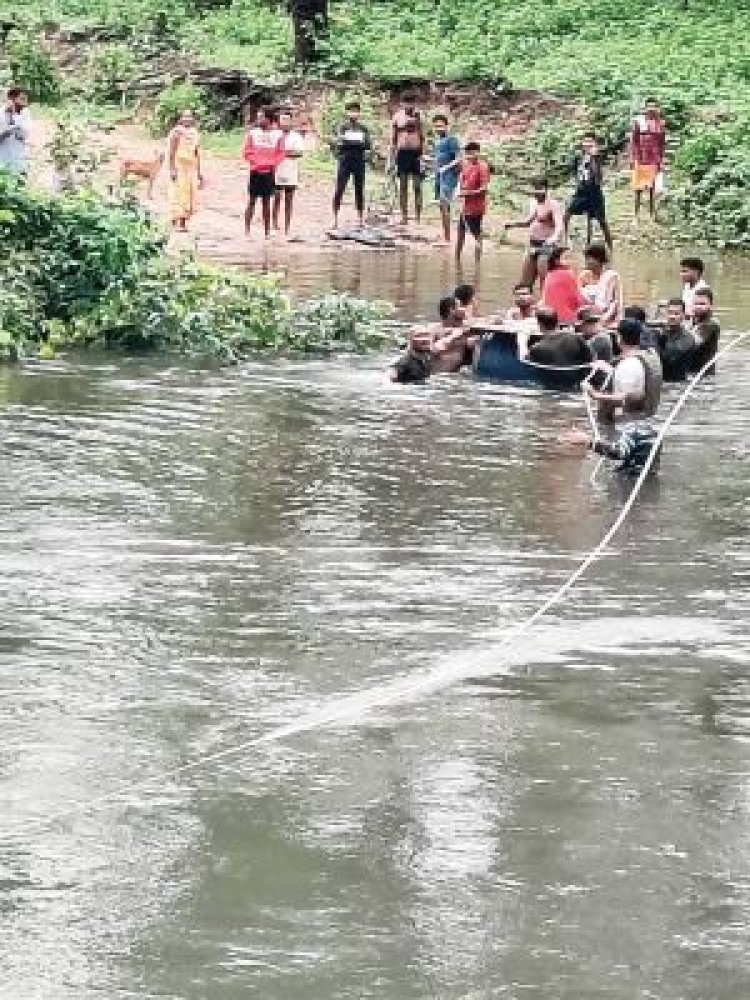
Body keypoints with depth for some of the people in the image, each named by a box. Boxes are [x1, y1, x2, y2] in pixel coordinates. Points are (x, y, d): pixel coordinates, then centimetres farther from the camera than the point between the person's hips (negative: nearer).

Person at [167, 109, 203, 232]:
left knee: (190, 195, 3)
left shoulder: (195, 133, 13)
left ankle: (183, 222, 8)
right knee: (178, 194, -8)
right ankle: (175, 223, -5)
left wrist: (199, 172, 16)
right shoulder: (176, 132, -6)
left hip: (191, 168, 6)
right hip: (179, 167, -6)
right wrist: (172, 169, -17)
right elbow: (171, 152, -9)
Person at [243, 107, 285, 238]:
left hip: (269, 172, 1)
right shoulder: (253, 132, 1)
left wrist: (273, 164, -11)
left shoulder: (277, 134, 1)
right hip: (255, 172, -1)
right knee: (251, 201, -1)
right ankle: (247, 231, 2)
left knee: (266, 202, 7)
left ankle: (267, 231, 12)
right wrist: (254, 162, -11)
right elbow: (246, 151, 1)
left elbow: (281, 153, 2)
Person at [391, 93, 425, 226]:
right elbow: (393, 139, 10)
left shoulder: (418, 117, 3)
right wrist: (392, 157, 4)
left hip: (416, 152, -2)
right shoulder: (397, 117, 7)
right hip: (402, 153, 2)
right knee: (403, 186, 5)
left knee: (417, 186, -2)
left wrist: (422, 155, -6)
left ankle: (418, 216, 1)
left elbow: (422, 138, 3)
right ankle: (404, 216, 10)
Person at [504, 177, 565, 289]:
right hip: (533, 246, 9)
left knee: (545, 280, -14)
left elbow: (560, 225, -26)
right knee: (525, 281, 13)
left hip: (546, 246, -9)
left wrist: (554, 237, -45)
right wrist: (513, 224, 15)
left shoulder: (553, 205, -14)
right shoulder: (533, 203, 12)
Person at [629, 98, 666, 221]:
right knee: (638, 186, 2)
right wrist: (632, 158, -5)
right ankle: (637, 213, 11)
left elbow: (662, 143, 8)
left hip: (654, 158, 2)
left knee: (652, 186, 6)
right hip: (640, 157, -2)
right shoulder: (638, 121, -2)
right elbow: (633, 140, 0)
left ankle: (652, 213, 13)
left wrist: (661, 160, 5)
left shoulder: (660, 122, 5)